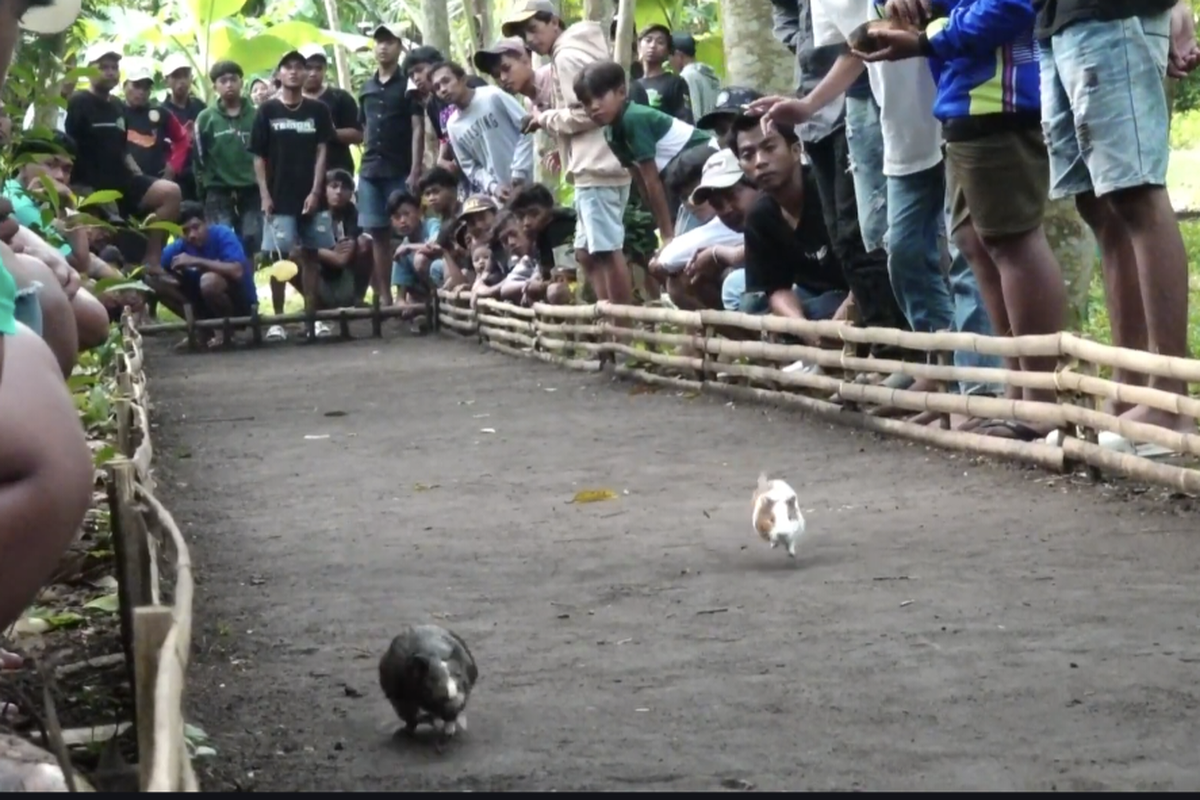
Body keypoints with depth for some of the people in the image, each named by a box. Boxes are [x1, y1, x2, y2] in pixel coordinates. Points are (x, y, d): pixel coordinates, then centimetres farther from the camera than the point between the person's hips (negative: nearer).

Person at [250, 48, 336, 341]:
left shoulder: (317, 110, 6)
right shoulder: (267, 111, 3)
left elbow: (321, 152, 3)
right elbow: (259, 157, 3)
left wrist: (316, 191, -7)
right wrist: (264, 194, -5)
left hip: (311, 197, 1)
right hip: (279, 197, -1)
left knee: (310, 256, 3)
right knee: (281, 257, -3)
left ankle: (311, 318, 6)